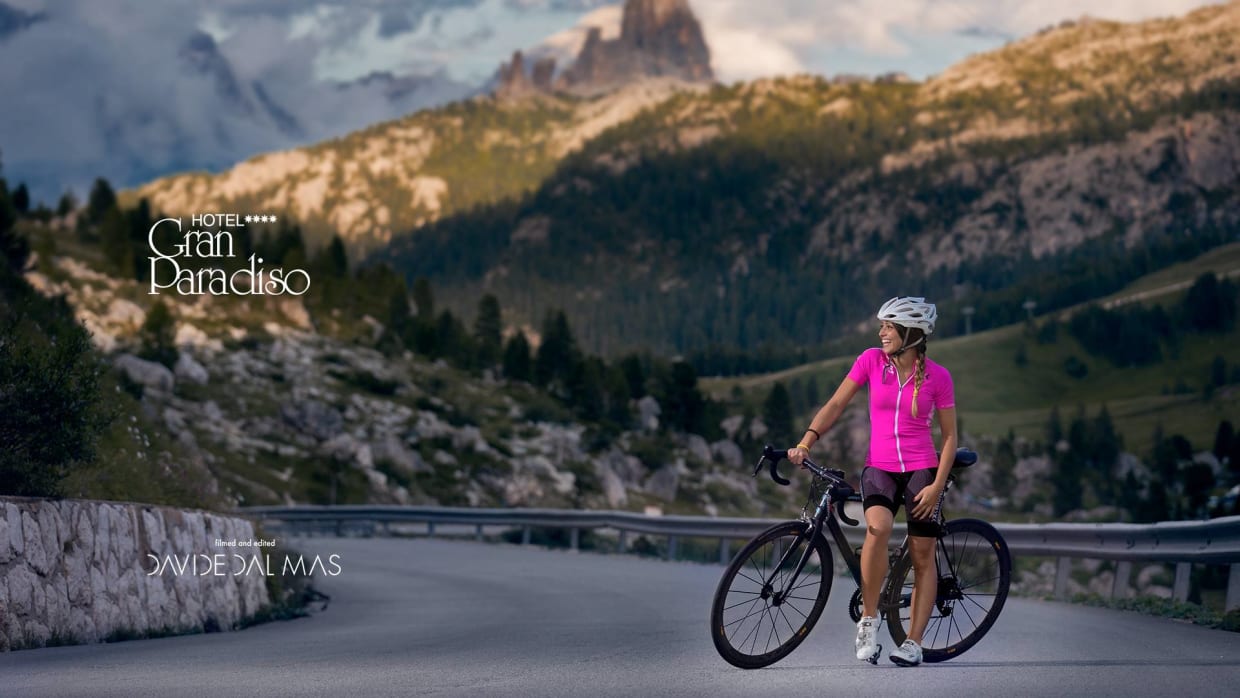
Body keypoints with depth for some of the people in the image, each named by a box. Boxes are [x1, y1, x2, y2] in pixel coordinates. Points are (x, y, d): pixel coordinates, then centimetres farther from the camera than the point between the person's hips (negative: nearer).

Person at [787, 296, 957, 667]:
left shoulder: (937, 376, -6)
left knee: (923, 556, -2)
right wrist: (806, 443, -14)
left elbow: (949, 436, -1)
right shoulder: (871, 360, -2)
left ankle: (913, 642, 8)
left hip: (921, 469, 0)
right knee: (878, 528, -28)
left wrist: (937, 486, -9)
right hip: (879, 467, 0)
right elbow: (835, 404, -1)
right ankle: (868, 619, -16)